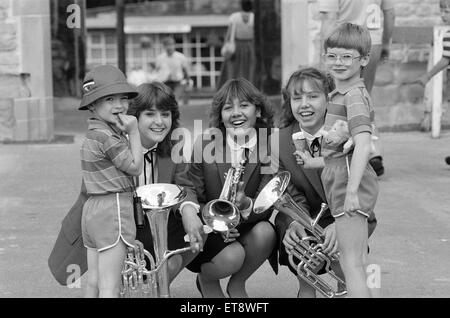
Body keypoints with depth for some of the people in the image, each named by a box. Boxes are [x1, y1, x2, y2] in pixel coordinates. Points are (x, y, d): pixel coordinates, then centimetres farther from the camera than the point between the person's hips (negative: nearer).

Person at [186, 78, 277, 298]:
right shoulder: (205, 144, -11)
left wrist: (246, 204, -36)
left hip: (247, 229, 2)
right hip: (209, 229, -2)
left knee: (265, 231, -30)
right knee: (232, 257, -31)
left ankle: (237, 284, 1)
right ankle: (207, 280, 9)